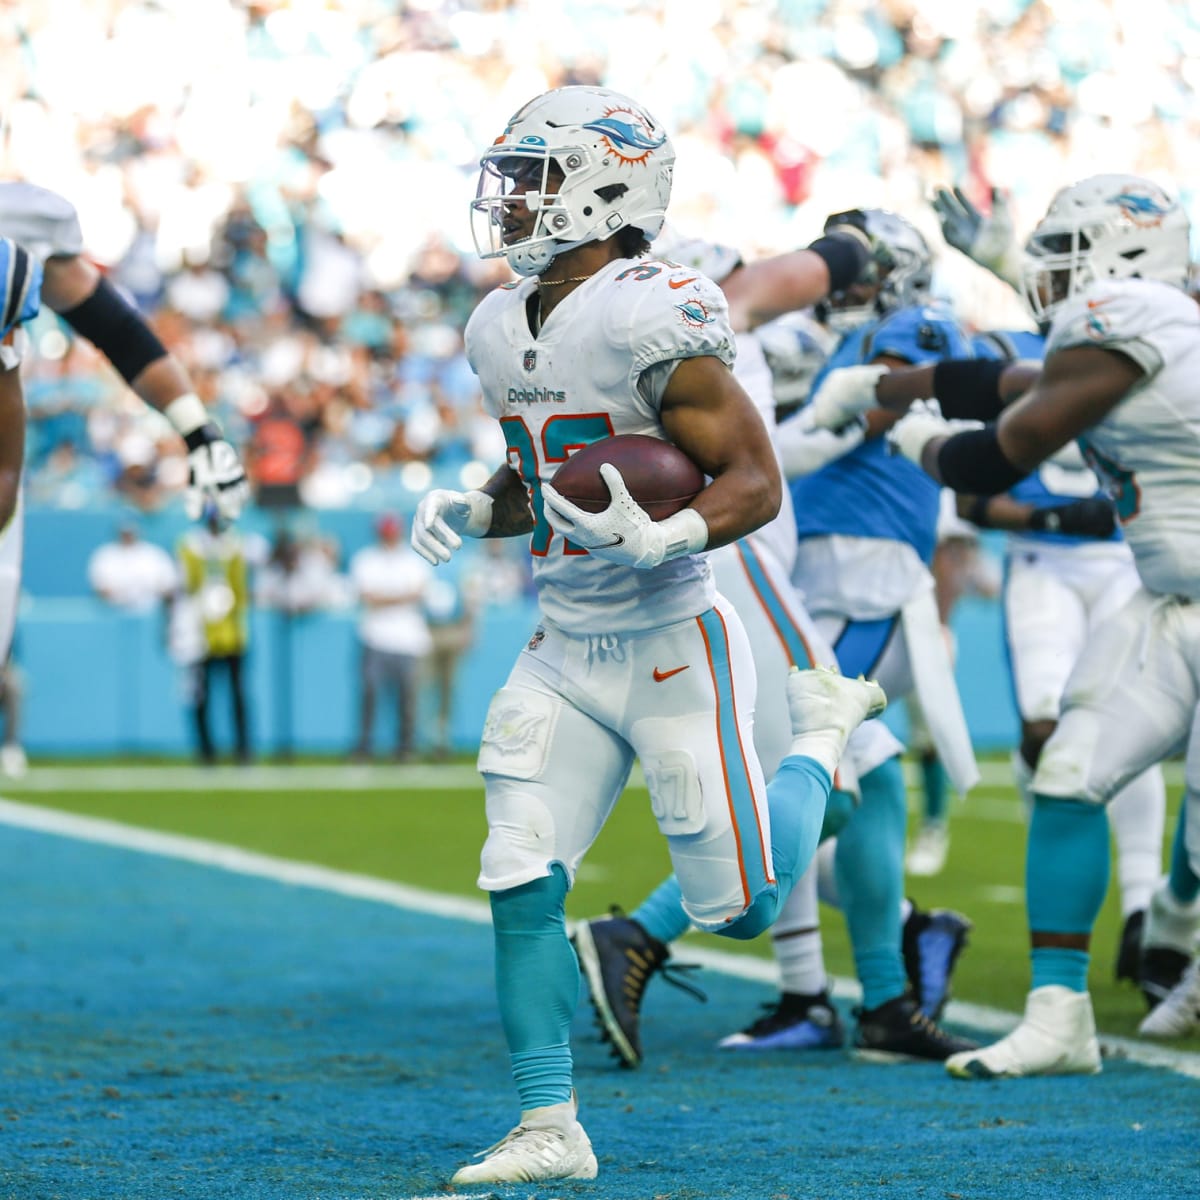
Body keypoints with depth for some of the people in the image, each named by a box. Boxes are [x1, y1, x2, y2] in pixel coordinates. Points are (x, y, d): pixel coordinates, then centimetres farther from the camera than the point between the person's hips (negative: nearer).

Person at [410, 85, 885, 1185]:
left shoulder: (650, 321, -19)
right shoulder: (502, 329, 7)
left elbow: (754, 481, -17)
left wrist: (663, 540, -33)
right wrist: (470, 513, 1)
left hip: (672, 646, -7)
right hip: (564, 653, 7)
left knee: (740, 906, 0)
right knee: (520, 885, -3)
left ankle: (826, 726, 26)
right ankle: (550, 1129, 7)